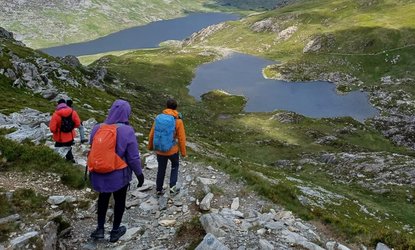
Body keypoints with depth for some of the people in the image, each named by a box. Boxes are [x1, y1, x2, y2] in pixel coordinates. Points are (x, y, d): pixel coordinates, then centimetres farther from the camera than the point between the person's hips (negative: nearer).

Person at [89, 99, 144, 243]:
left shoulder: (97, 128, -5)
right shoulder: (127, 131, -19)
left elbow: (92, 151, 7)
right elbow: (133, 158, -16)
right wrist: (139, 174, -1)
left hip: (100, 173, 4)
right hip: (119, 174, -4)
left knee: (103, 198, 25)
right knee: (119, 200, 17)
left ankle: (100, 229, 29)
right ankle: (115, 231, 29)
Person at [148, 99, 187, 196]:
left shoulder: (158, 118, -6)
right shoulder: (178, 121, -14)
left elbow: (152, 134, 2)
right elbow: (181, 138, -11)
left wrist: (150, 146, 18)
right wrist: (183, 152, 2)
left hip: (159, 150, 2)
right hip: (172, 150, -2)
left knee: (161, 169, 20)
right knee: (175, 166, 25)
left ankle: (159, 189, 31)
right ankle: (172, 186, 18)